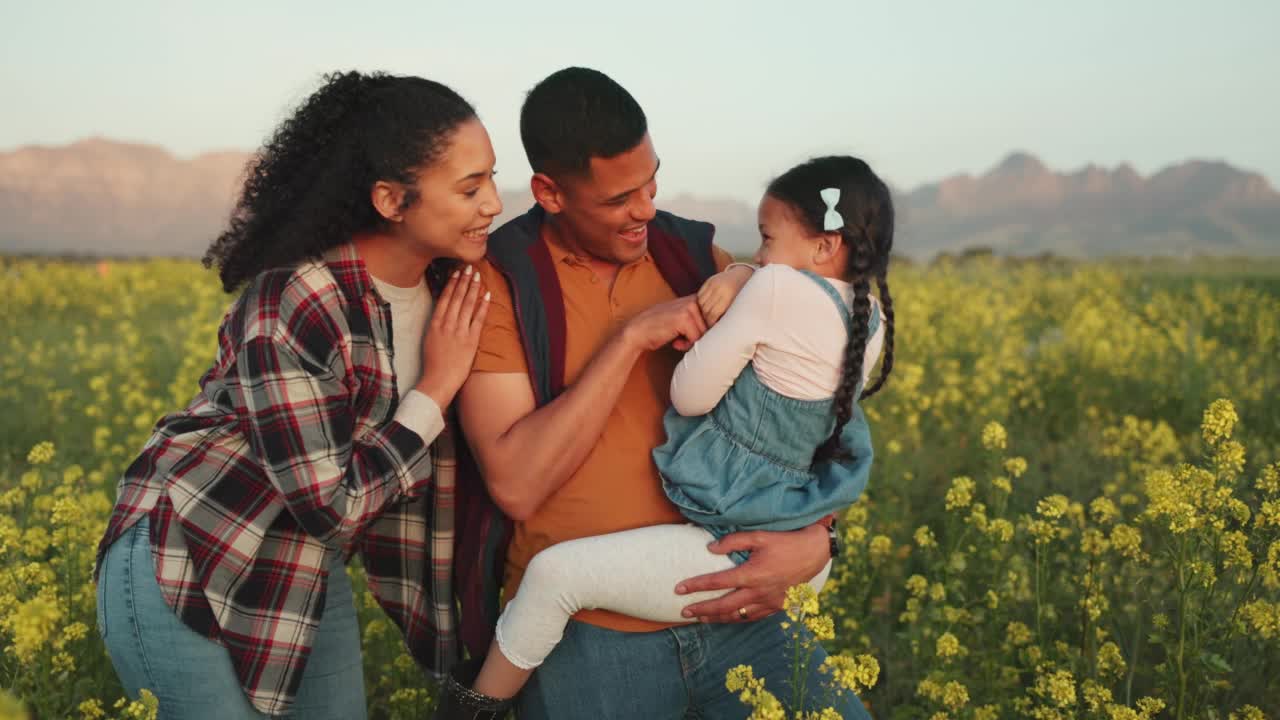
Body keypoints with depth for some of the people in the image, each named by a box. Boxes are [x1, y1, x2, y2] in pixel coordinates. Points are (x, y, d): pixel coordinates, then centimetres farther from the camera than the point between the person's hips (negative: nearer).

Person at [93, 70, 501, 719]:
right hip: (183, 574, -7)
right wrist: (436, 387, -19)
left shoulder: (447, 283, -6)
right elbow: (331, 506, -26)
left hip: (307, 575, 7)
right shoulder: (294, 305, -28)